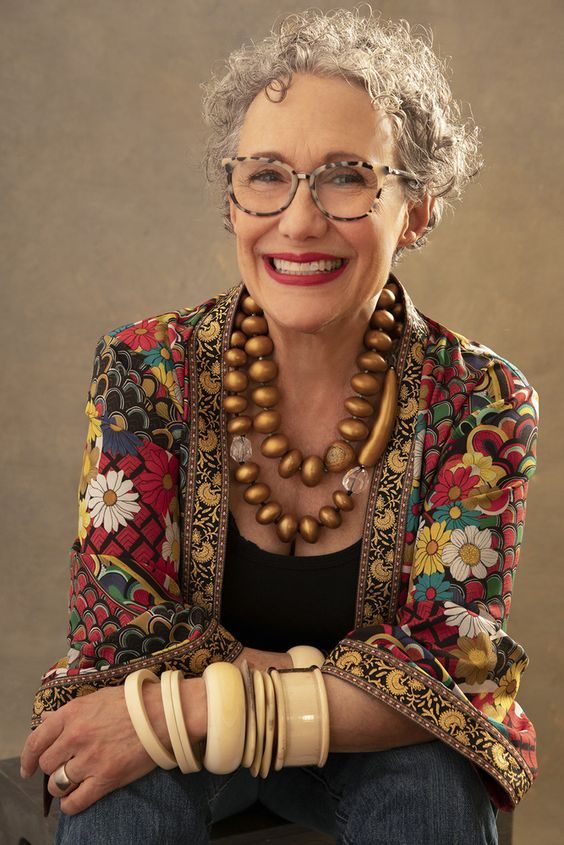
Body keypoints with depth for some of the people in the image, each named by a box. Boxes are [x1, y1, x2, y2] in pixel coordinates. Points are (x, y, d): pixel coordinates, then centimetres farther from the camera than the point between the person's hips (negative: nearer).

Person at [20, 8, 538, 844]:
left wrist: (179, 711, -30)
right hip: (167, 749, -1)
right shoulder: (145, 371, -14)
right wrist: (355, 684, -23)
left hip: (377, 750, 2)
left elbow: (448, 663, -19)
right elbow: (117, 628, -14)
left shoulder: (479, 403, -15)